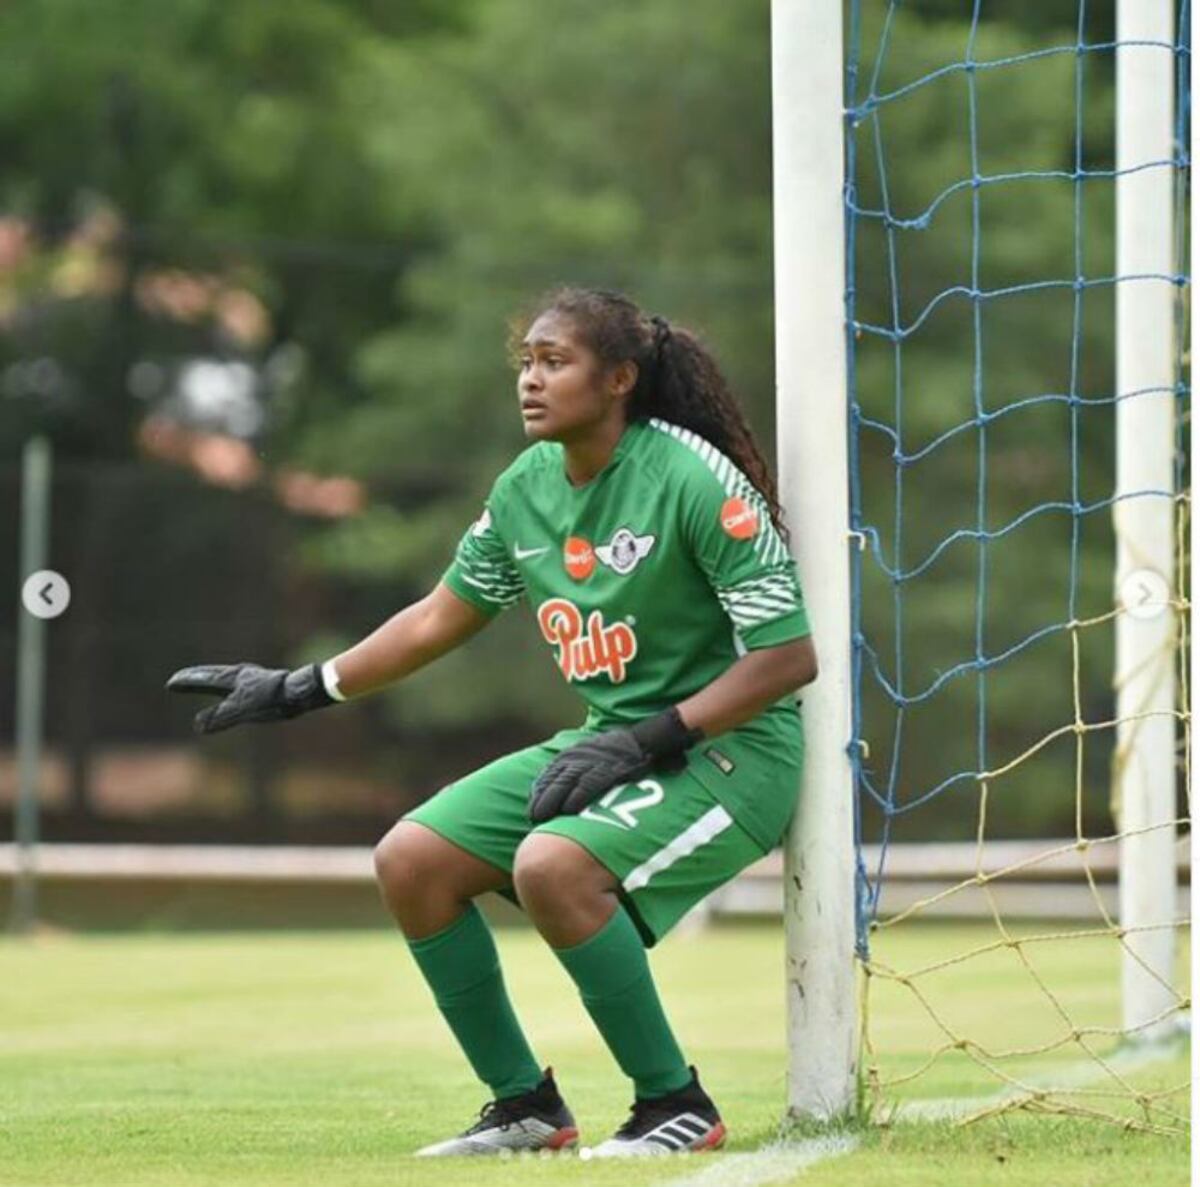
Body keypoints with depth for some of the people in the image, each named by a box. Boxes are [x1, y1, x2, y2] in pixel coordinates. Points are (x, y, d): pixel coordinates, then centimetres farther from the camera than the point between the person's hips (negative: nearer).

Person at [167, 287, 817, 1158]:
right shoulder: (527, 487, 3)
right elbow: (442, 616, 18)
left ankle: (677, 1108, -15)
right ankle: (526, 1107, 10)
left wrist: (648, 743, -22)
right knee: (411, 860, -1)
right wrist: (298, 691, 18)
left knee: (551, 865, -32)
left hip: (732, 747, -8)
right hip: (612, 744, 8)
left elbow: (790, 656, -19)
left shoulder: (694, 481, -19)